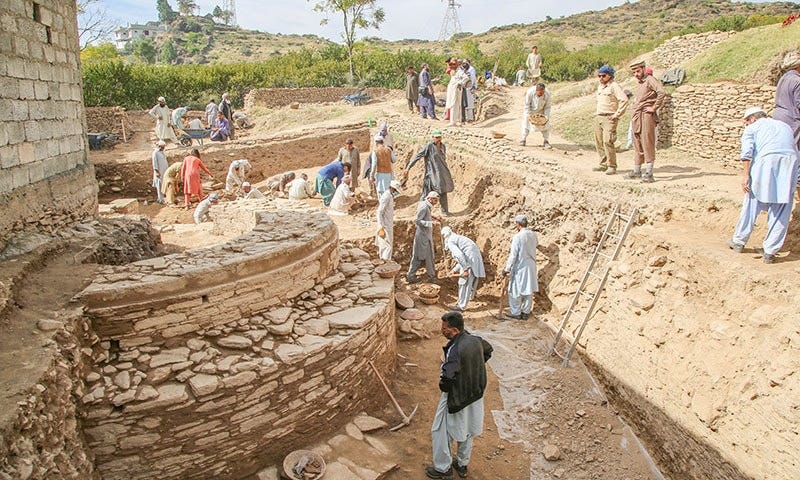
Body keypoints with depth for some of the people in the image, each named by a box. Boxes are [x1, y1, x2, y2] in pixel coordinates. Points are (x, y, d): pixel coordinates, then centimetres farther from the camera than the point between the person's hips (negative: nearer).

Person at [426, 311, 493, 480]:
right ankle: (463, 465, 41)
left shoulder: (455, 350, -33)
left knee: (441, 432, 13)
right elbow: (488, 350, 14)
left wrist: (443, 385, -12)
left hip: (456, 399, -7)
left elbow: (447, 379, -36)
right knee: (467, 431, 24)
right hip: (474, 396, 8)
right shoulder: (475, 340, -9)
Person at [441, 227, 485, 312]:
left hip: (470, 259, -9)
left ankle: (461, 306, 5)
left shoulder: (450, 242, -7)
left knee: (464, 282, -1)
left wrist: (465, 269, -20)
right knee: (472, 279, 29)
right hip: (476, 257, 9)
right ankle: (469, 295, 53)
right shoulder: (456, 238, 22)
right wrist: (456, 269, 28)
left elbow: (459, 255, -22)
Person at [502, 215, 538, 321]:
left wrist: (507, 269, -10)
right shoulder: (533, 235, 1)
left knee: (515, 291, 6)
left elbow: (513, 255, -17)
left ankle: (515, 313, 12)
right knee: (528, 291, 13)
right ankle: (525, 312, 21)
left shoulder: (517, 237, -18)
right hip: (531, 267, 6)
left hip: (520, 267, -6)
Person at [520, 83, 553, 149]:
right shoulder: (530, 92, -33)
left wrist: (546, 117, -21)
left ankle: (546, 142, 1)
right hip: (530, 110, -1)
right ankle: (523, 140, 11)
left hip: (541, 111, 1)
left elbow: (547, 107, -16)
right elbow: (527, 105, -21)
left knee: (546, 124, -6)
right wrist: (529, 115, -24)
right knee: (525, 121, -3)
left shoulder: (547, 94, -29)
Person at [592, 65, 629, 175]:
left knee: (608, 141, -15)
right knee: (599, 142, 7)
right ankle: (603, 164, 16)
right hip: (598, 117, 8)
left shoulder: (614, 86, -8)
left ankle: (612, 166, -10)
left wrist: (617, 114, -17)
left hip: (609, 118, -8)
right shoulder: (599, 87, 18)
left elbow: (624, 100, -17)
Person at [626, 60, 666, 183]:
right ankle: (637, 171, 19)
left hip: (646, 115, -9)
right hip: (635, 117, 9)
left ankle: (649, 173, -12)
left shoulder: (650, 80, -6)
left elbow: (662, 92, -22)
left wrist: (654, 108, -17)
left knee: (647, 143, -10)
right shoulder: (638, 84, 20)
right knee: (637, 144, 12)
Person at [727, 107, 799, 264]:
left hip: (765, 160, -3)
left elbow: (747, 152, -3)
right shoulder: (785, 126, 31)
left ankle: (739, 242, 21)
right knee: (781, 213, 6)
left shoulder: (753, 128, 15)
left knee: (752, 205, 10)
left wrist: (745, 175, -6)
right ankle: (770, 251, 8)